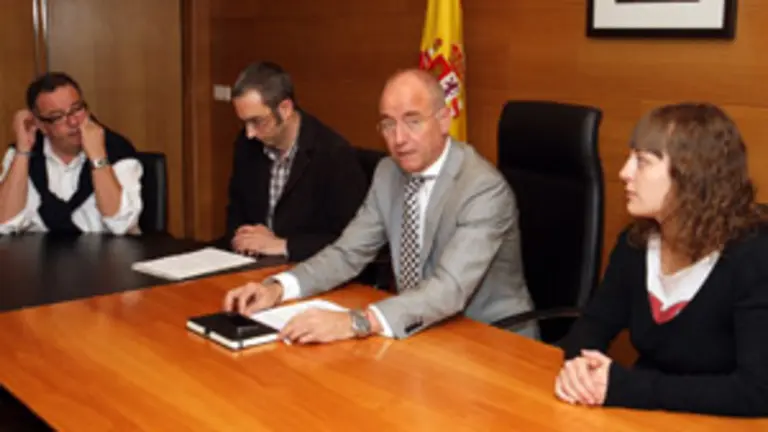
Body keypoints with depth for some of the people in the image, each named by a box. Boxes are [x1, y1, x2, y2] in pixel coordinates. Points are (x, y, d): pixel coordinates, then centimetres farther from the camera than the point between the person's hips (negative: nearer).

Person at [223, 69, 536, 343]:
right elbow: (348, 253, 2)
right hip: (421, 331, 6)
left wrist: (357, 322, -44)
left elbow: (450, 289, -32)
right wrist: (277, 288, -15)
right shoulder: (389, 173, 1)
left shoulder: (484, 189, -22)